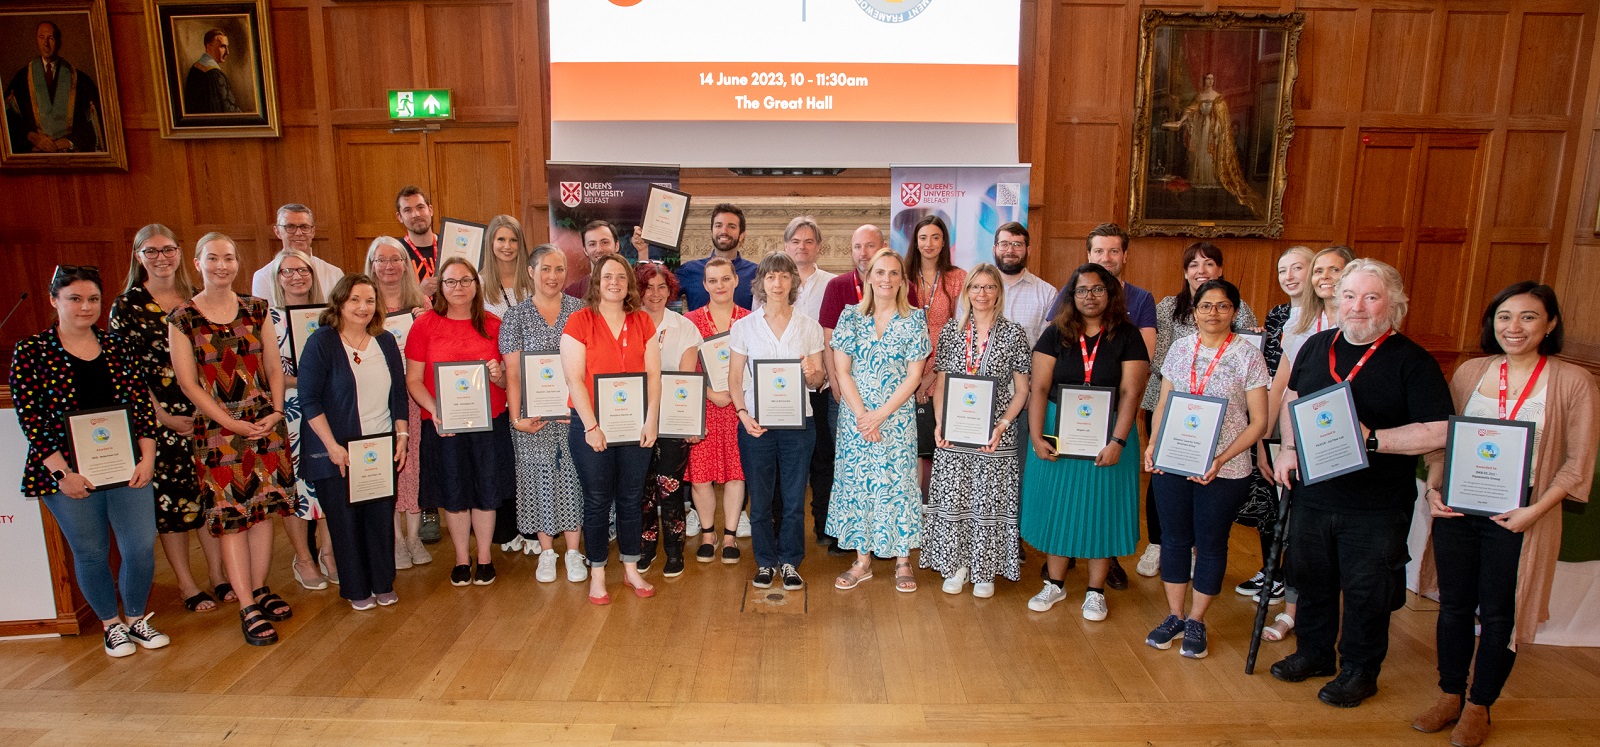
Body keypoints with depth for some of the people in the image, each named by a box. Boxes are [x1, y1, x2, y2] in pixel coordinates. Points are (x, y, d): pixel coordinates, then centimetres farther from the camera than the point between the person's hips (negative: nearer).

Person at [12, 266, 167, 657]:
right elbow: (29, 418, -6)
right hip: (70, 473, -2)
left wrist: (147, 458, -3)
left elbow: (143, 405, 5)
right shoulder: (30, 352, -3)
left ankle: (136, 617, 26)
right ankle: (111, 624, 30)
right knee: (91, 553, 10)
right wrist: (62, 472, -13)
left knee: (141, 547, 2)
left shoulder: (119, 346, 5)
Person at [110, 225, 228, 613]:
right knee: (168, 496, 4)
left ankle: (218, 573, 20)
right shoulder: (127, 305, -3)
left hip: (204, 413, 3)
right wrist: (163, 417, -11)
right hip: (158, 417, -3)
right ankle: (186, 584, 17)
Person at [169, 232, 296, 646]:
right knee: (231, 515, 0)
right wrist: (233, 423, -11)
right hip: (218, 428, -3)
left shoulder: (257, 310, 7)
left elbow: (273, 368, 8)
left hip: (266, 422, 3)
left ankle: (260, 589, 22)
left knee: (263, 507, 7)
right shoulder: (182, 318, -2)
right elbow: (188, 383, -4)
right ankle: (248, 609, 4)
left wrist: (276, 412, -6)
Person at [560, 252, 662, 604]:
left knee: (631, 499, 11)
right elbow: (574, 379, -10)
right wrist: (592, 426, -14)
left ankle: (631, 570, 26)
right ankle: (597, 575, 20)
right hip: (592, 427, -3)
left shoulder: (642, 322, 5)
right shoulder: (579, 321, -5)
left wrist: (651, 421, -5)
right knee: (597, 502, 6)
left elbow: (654, 374, 3)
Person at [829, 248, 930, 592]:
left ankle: (903, 559, 18)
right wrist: (862, 414, -11)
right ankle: (862, 560, 19)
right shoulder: (851, 316, 1)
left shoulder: (914, 320, -1)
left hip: (897, 418, -1)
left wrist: (881, 414, -12)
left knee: (898, 482, 2)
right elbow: (842, 371, -1)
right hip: (854, 416, 1)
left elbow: (914, 375, -4)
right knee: (856, 482, 6)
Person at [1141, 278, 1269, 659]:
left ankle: (1196, 622, 25)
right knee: (1174, 538, 11)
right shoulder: (1180, 347, 5)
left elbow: (1258, 422, -6)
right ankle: (1174, 616, 27)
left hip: (1224, 471, -3)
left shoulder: (1248, 355, -6)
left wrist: (1221, 459, -17)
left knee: (1211, 544, 9)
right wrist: (1153, 443, -3)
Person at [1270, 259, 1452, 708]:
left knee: (1365, 592, 10)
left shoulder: (1413, 362, -11)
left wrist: (1372, 439, -24)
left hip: (1376, 507, -4)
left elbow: (1439, 432, -17)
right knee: (1311, 579, 19)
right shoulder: (1317, 346, 4)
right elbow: (1291, 398, 18)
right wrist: (1288, 447, 5)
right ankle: (1313, 653, 39)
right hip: (1313, 493, 5)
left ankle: (1359, 671, 30)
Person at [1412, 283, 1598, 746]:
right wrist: (1433, 488, -4)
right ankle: (1449, 695, 29)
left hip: (1517, 517, -3)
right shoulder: (1469, 373, 4)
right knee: (1454, 604, 12)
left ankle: (1479, 707, 27)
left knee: (1498, 614, 9)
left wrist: (1534, 511, -15)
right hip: (1455, 510, 3)